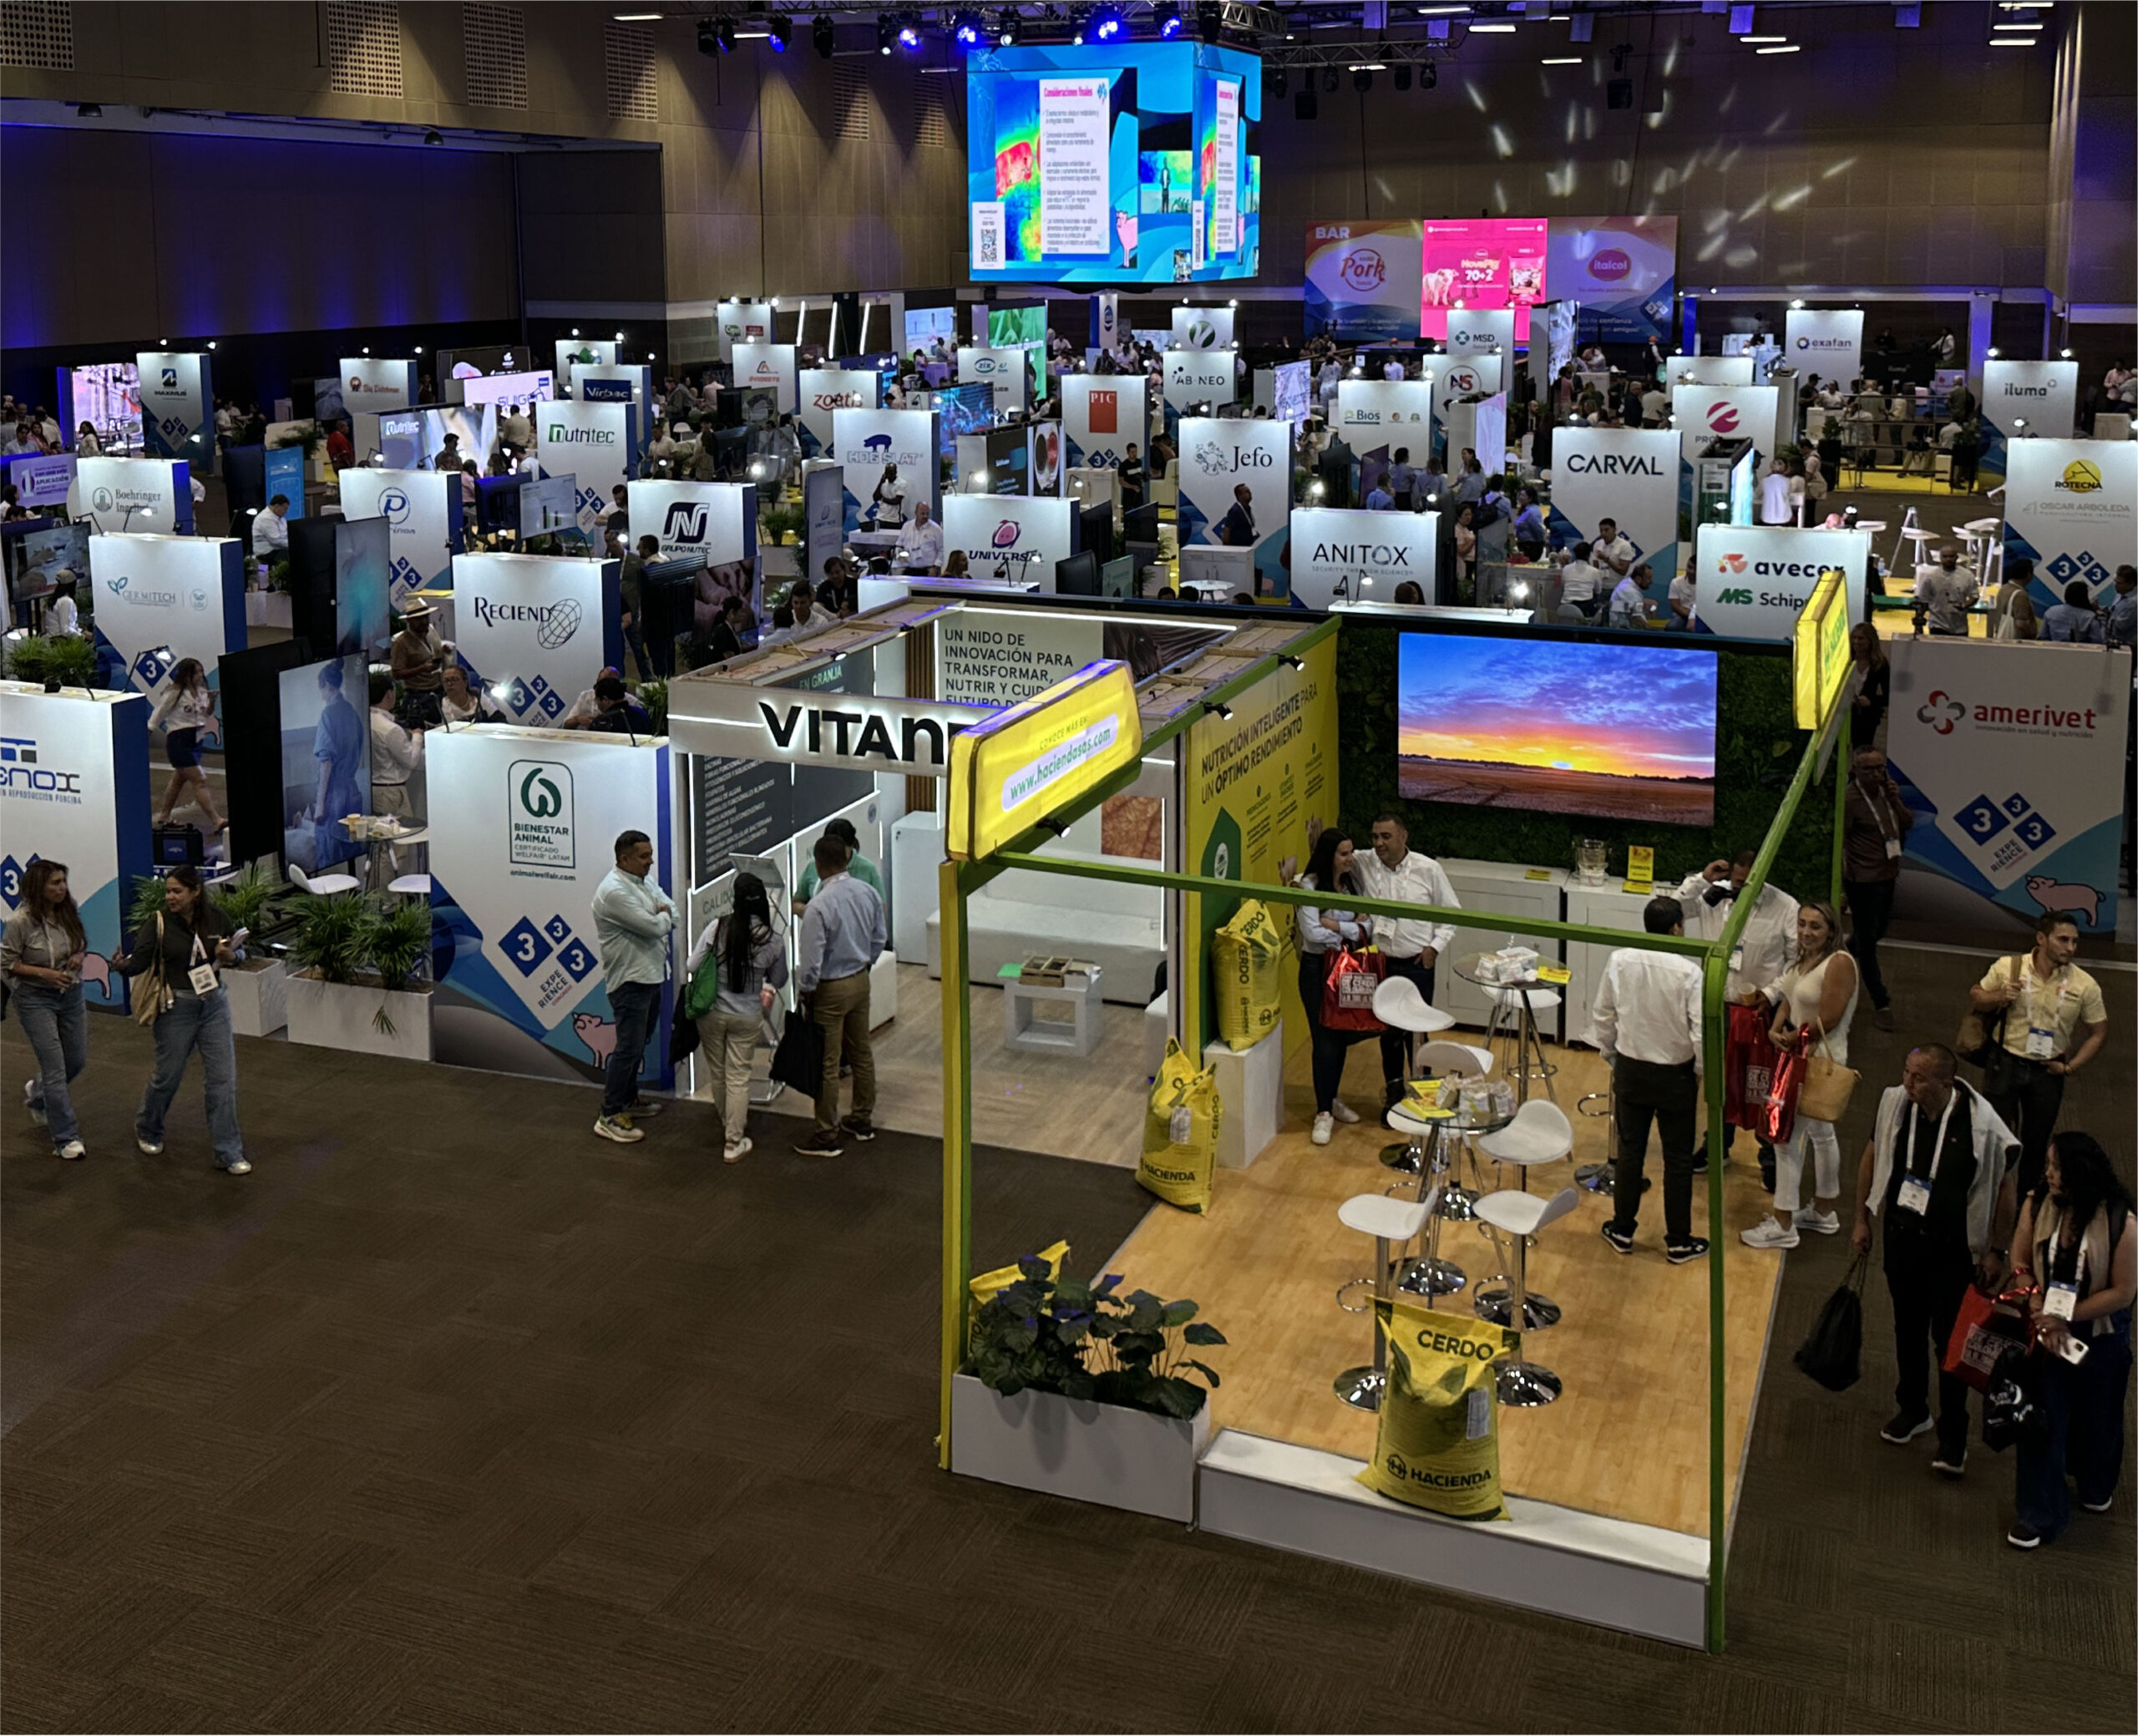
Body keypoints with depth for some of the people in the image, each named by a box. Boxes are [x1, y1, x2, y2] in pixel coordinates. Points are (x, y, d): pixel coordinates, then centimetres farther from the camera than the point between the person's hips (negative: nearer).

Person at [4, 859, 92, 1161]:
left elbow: (83, 943, 15)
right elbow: (7, 963, -10)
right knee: (55, 1069, -6)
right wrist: (44, 973, -21)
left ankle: (36, 1092, 46)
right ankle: (66, 1139, 3)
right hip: (35, 999, -6)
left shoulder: (70, 910, -2)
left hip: (71, 994, 6)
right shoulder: (21, 920, -18)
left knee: (77, 1061, 15)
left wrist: (80, 956, -8)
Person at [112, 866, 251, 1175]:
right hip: (176, 1007, -2)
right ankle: (147, 1129, 40)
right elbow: (140, 960, -13)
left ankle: (229, 1153, 8)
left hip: (214, 1002, 2)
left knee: (223, 1078, 1)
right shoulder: (159, 923, -8)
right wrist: (122, 965, -34)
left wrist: (229, 957, -11)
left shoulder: (215, 918, 0)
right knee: (168, 1075, 9)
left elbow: (234, 954, 12)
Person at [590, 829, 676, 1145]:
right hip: (629, 980, -10)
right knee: (628, 1047, -8)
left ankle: (629, 1099, 33)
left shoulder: (644, 883, 9)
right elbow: (653, 927, -25)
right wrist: (664, 917, -4)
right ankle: (609, 1116, -2)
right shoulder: (614, 891, -22)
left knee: (639, 1043, 19)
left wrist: (660, 920, -12)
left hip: (652, 975, 10)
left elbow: (673, 915, 8)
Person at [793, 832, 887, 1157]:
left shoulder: (819, 906, -26)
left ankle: (827, 1137, 12)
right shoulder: (868, 893, -4)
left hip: (830, 990, -7)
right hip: (861, 981, 7)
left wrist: (805, 993, -8)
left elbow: (811, 962, -22)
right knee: (861, 1053, 20)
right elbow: (879, 939, 7)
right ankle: (863, 1121, 34)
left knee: (827, 1064, 3)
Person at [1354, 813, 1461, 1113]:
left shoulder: (1428, 869, -8)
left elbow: (1451, 912, 2)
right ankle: (1393, 1092, 31)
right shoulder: (1363, 865, -6)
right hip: (1380, 963, 2)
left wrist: (1435, 946, -7)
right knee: (1388, 1031, 14)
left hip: (1417, 964, -2)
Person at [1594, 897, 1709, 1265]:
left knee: (1630, 1151, 17)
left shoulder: (1619, 961, -10)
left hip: (1630, 1069, 3)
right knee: (1678, 1158, 11)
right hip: (1675, 1075, -3)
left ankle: (1622, 1230, 28)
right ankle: (1678, 1242, 21)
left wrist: (1612, 1057, 15)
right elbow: (1702, 1031, -19)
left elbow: (1602, 1016, 0)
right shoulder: (1688, 972, -21)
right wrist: (1702, 1073, -1)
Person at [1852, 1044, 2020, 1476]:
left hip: (1954, 1250, -4)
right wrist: (1862, 1220, 9)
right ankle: (1913, 1410, 40)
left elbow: (2004, 1188, -9)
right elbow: (1872, 1157, 6)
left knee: (1950, 1342, 2)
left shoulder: (1982, 1126, -22)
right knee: (1908, 1329, 19)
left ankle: (1953, 1438, 18)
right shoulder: (1894, 1104, -11)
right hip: (1902, 1237, 4)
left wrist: (1997, 1251, -6)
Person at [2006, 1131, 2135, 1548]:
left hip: (2101, 1337, -1)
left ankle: (2097, 1487, 51)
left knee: (2097, 1417, 21)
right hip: (2048, 1332, 1)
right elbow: (2021, 1263, -6)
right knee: (2042, 1420, 4)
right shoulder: (2037, 1205, -14)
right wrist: (2041, 1315, -17)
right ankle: (2039, 1515, 19)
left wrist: (2067, 1317, -20)